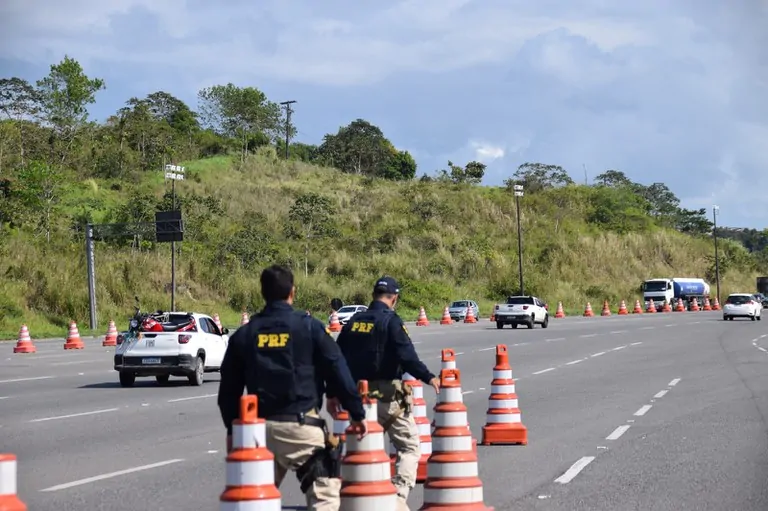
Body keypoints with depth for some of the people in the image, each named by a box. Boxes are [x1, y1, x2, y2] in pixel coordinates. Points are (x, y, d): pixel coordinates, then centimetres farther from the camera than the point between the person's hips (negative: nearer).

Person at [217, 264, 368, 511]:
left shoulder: (244, 334, 9)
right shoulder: (309, 327, -2)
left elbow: (229, 389, 13)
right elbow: (338, 372, -2)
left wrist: (232, 428, 23)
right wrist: (357, 413, 6)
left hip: (259, 426, 4)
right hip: (301, 424, -4)